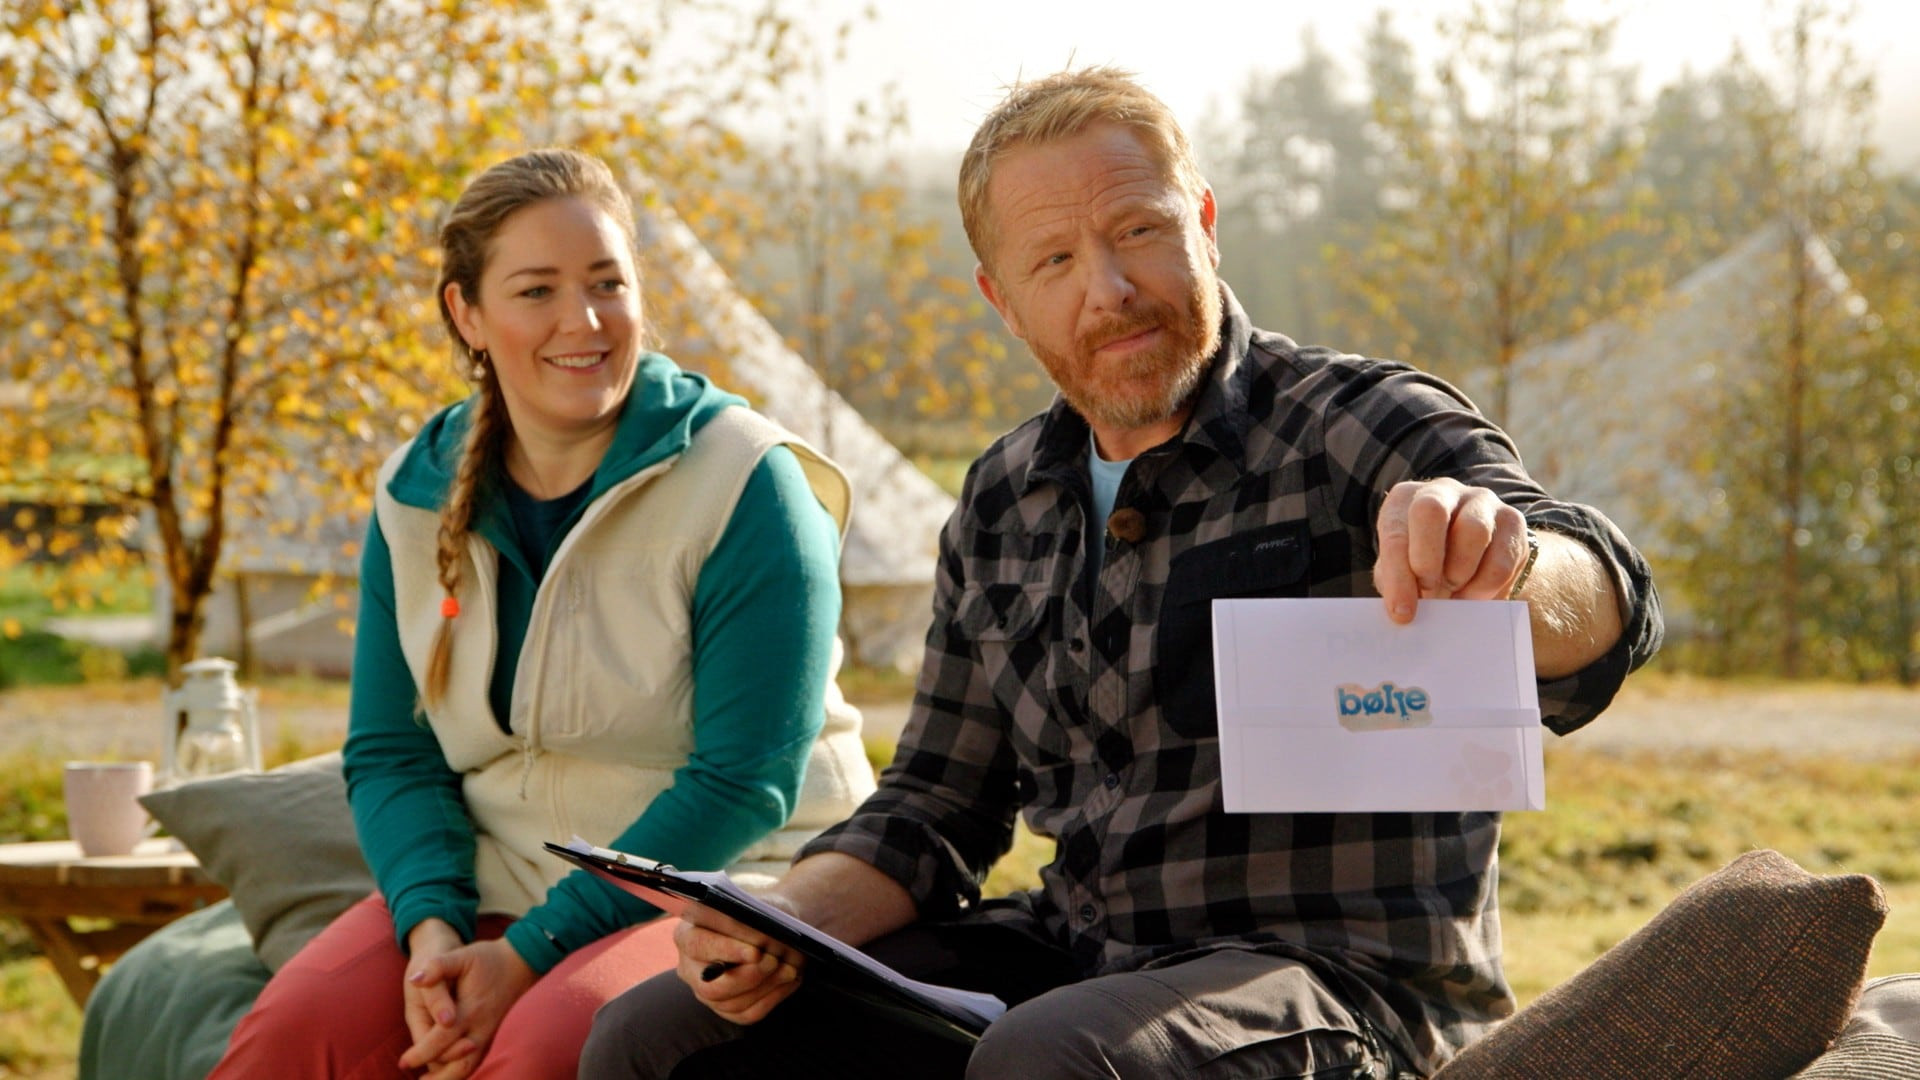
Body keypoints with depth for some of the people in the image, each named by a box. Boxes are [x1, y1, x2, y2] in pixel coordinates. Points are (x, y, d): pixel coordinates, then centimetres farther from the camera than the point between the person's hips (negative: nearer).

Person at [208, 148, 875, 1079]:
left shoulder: (745, 481, -9)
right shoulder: (417, 497, 7)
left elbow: (745, 781, -14)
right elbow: (390, 753, 8)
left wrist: (531, 955, -19)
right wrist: (433, 926, -13)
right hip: (493, 887, 4)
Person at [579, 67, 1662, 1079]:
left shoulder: (1365, 427, -8)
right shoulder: (1003, 505, 12)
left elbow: (1606, 611, -26)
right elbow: (938, 805, 18)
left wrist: (1503, 563, -51)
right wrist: (783, 923, -3)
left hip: (1346, 976, -6)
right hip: (1070, 954, 6)